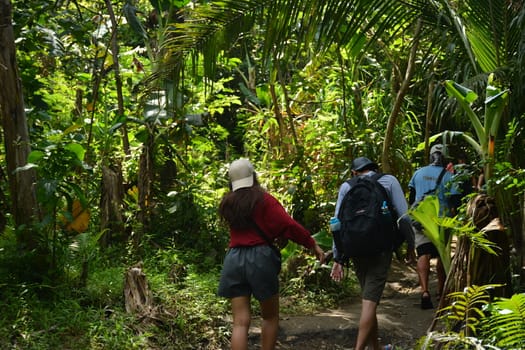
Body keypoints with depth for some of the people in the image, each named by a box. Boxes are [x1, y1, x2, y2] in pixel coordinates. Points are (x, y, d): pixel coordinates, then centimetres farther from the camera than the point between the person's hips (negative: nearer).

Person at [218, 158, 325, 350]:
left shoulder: (227, 203, 9)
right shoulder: (263, 199, -5)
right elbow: (288, 225, -11)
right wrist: (313, 244, -6)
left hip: (234, 260, 4)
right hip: (260, 258, -4)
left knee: (240, 322, 1)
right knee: (270, 316, 15)